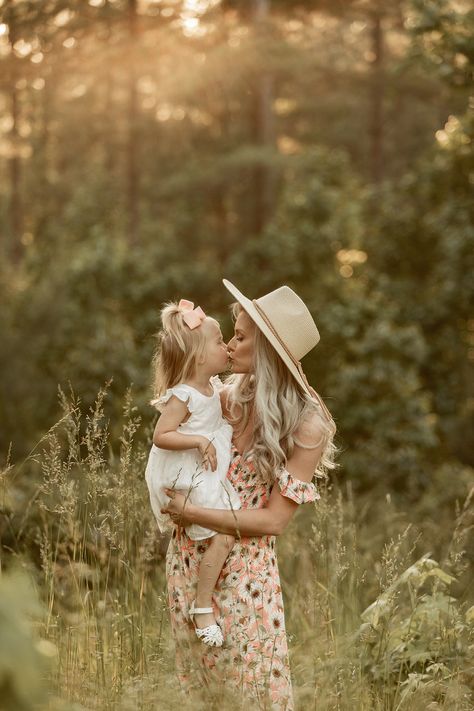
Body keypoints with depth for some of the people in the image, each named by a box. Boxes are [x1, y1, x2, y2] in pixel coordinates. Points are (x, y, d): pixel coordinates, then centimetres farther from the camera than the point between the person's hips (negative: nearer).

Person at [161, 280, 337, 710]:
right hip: (189, 557, 5)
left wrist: (192, 513, -16)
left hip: (245, 569, -5)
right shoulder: (231, 396, 1)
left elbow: (273, 520, -16)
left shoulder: (307, 426, -14)